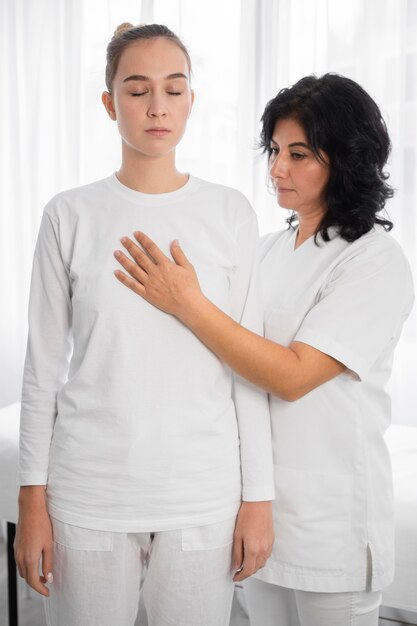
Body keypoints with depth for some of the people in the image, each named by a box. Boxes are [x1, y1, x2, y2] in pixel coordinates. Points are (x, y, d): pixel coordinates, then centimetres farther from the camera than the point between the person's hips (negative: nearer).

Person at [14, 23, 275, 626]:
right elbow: (44, 365, 2)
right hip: (90, 489, 0)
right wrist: (33, 498, 1)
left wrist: (259, 495, 0)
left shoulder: (230, 212, 0)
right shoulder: (70, 214, -1)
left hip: (204, 493, 1)